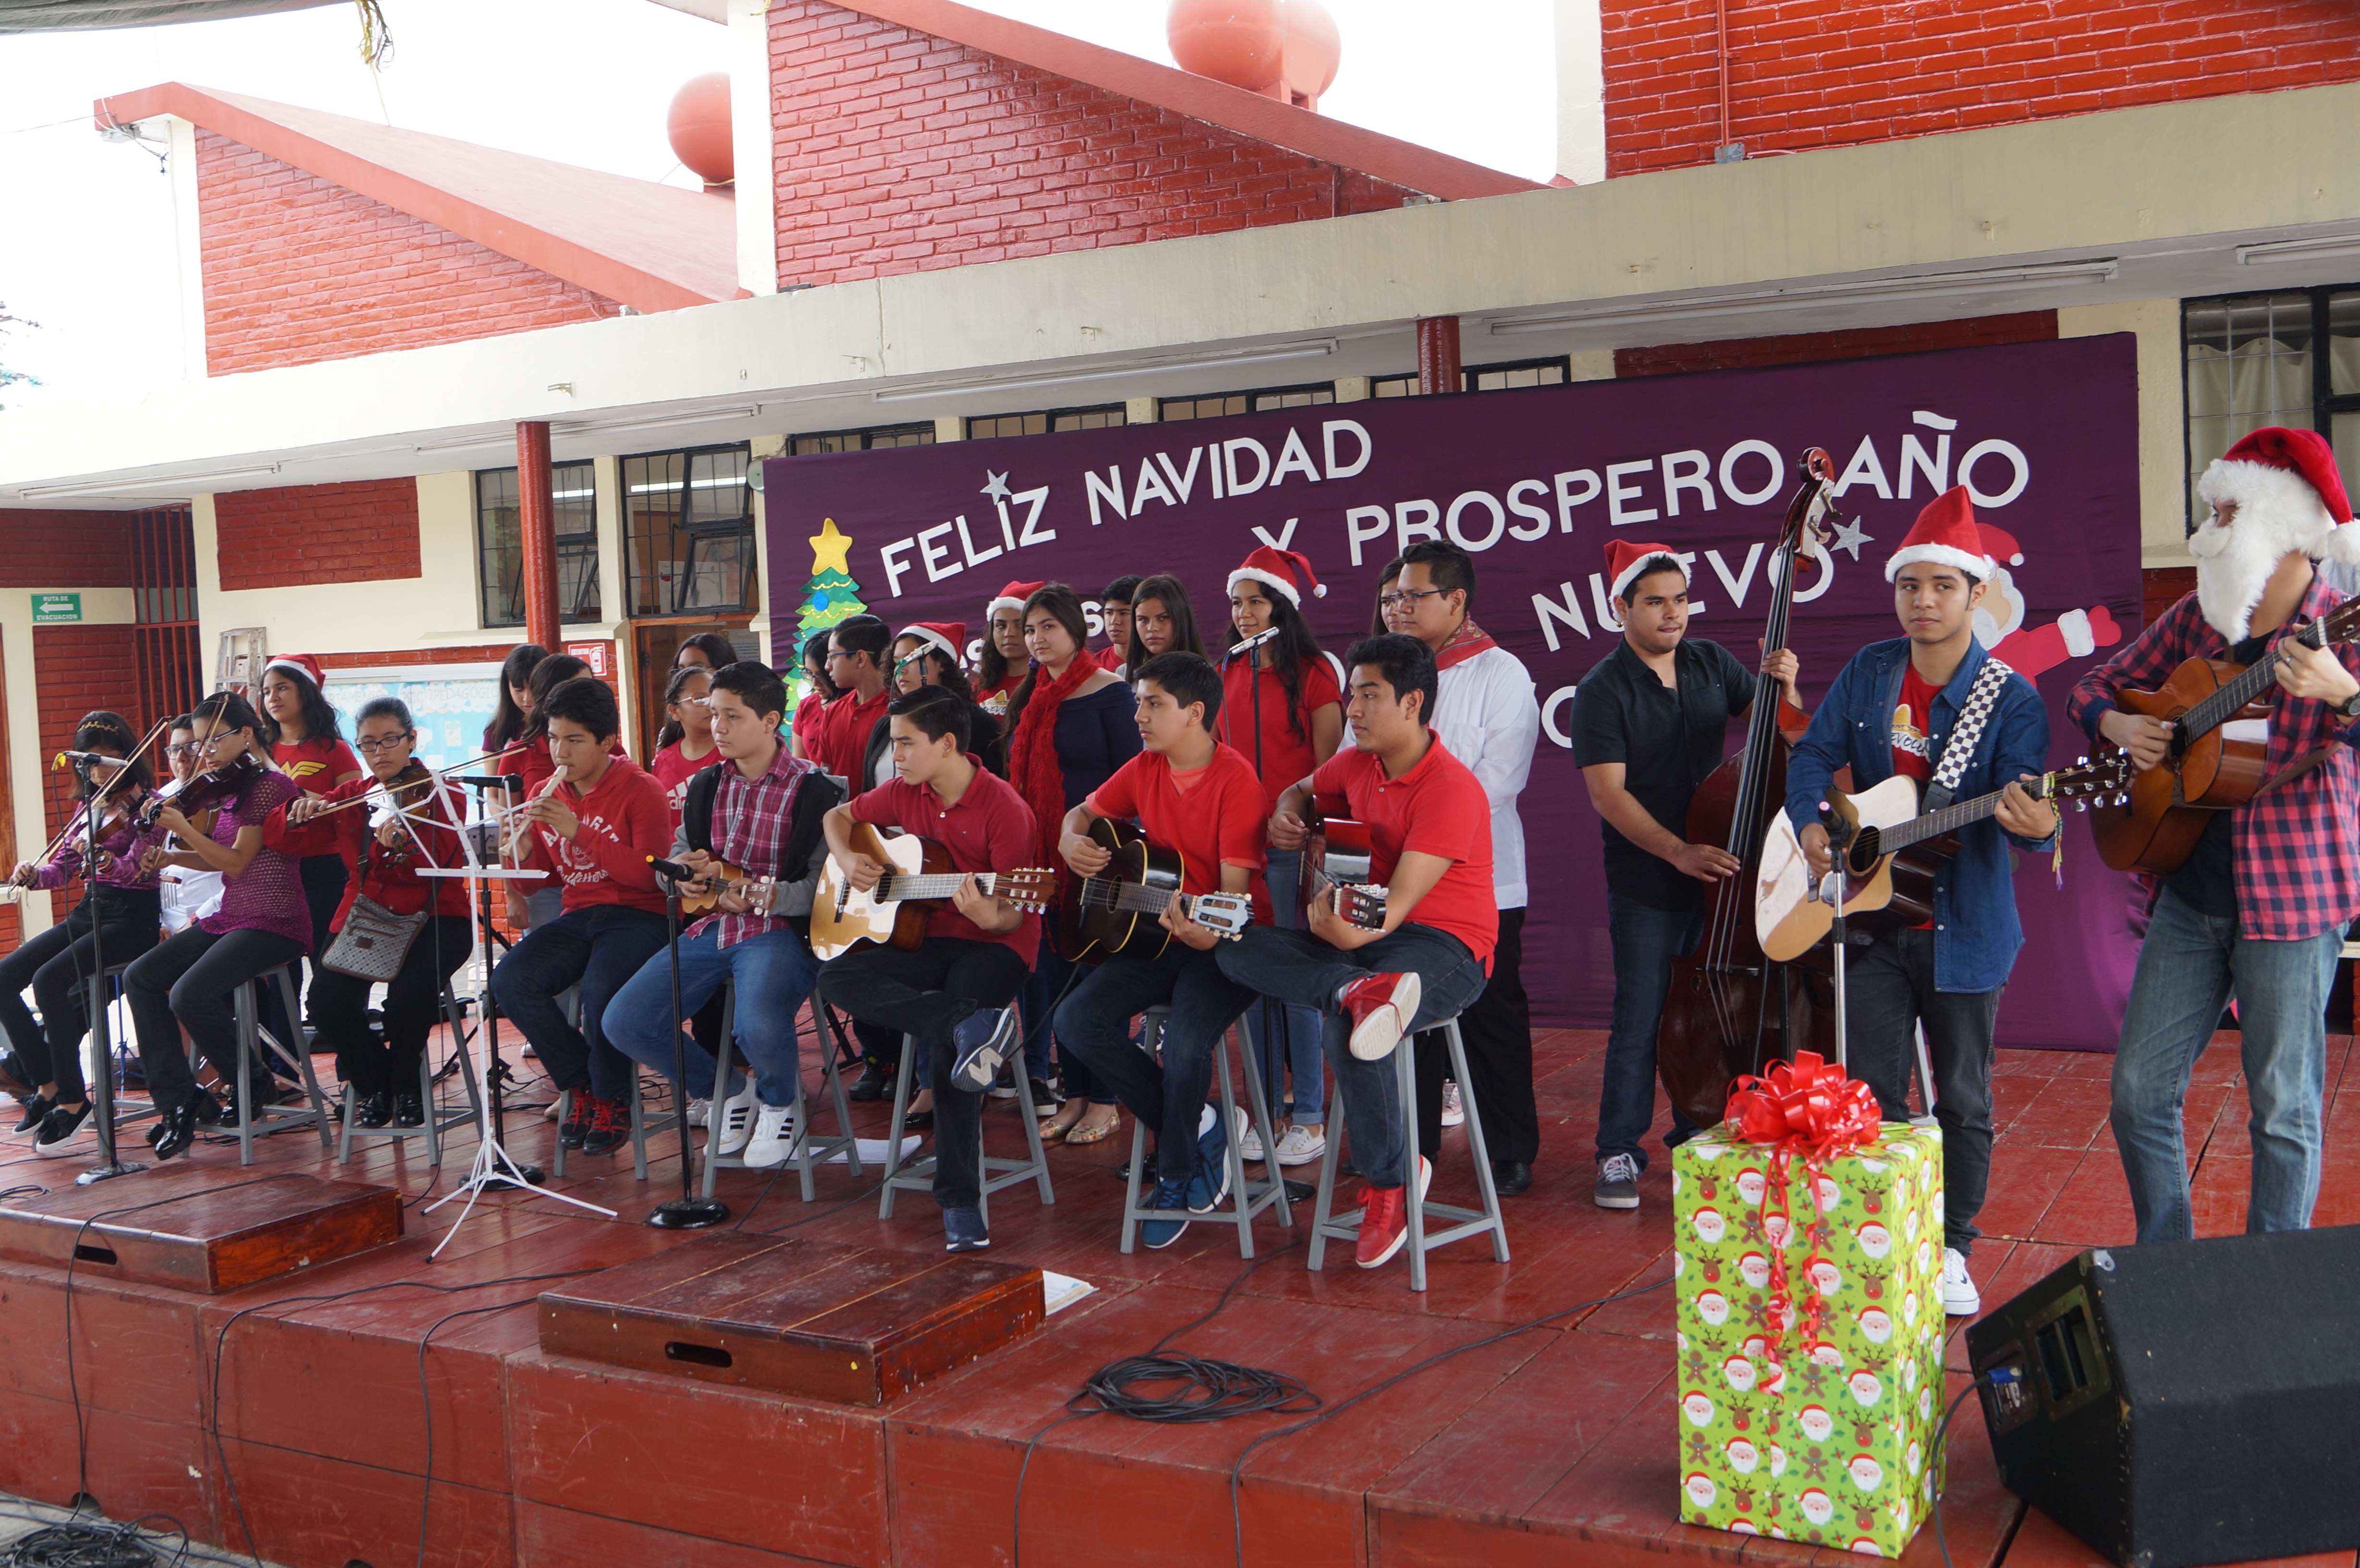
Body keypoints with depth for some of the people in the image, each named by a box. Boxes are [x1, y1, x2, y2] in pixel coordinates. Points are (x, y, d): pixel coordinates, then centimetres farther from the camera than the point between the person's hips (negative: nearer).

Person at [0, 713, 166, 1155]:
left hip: (131, 918, -7)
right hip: (88, 914, 7)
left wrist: (102, 858, -41)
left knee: (49, 979, -27)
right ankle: (47, 1084, -1)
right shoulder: (89, 807, 14)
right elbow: (62, 868, 12)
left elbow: (135, 868, -21)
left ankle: (71, 1100, -17)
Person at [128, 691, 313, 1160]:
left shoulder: (270, 785, -13)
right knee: (140, 978, 0)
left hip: (272, 923, -9)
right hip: (229, 918, 10)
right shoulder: (226, 789, 13)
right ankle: (178, 1100, 1)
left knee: (189, 995, -25)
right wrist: (174, 857, 4)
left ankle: (251, 1083, 1)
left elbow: (236, 861, -16)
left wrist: (183, 827, -18)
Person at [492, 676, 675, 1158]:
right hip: (577, 915, 6)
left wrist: (579, 831, -25)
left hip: (638, 915, -6)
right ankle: (583, 1086, -1)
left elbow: (650, 875, -19)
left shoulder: (641, 790, -6)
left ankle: (614, 1100, -6)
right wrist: (523, 852, -11)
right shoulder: (547, 796, 10)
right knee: (510, 981, -20)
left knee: (600, 988, -34)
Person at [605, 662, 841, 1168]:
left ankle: (778, 1102, 3)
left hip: (780, 930, -7)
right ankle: (729, 1090, 15)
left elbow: (822, 885, -11)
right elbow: (677, 852, 25)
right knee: (623, 1022, -8)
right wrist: (684, 865, 1)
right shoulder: (707, 787, 15)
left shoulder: (813, 790, -6)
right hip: (711, 927, 7)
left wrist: (761, 897, -24)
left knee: (759, 1027, -36)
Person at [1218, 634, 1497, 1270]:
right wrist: (1286, 817, 7)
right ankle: (1360, 992, -37)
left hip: (1445, 947, -8)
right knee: (1239, 949, -13)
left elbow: (1400, 902, -24)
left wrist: (1351, 934, -39)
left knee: (1347, 1035, -36)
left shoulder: (1450, 788, -17)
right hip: (1364, 936, 8)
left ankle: (1389, 1182, -14)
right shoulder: (1357, 764, 7)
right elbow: (1303, 791, 29)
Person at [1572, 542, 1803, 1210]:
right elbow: (1609, 793, -17)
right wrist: (1678, 852, -26)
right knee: (1641, 1017, -3)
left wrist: (1783, 685, -11)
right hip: (1646, 884, -5)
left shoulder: (1710, 662, 5)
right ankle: (1619, 1151, 9)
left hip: (1719, 870, 5)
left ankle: (1697, 1132, 30)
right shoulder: (1603, 690, -10)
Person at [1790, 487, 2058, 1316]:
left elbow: (2020, 807, -18)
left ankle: (1952, 1248, 24)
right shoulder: (1868, 672, 3)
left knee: (1961, 1095, 10)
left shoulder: (2010, 698, -11)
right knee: (1873, 1090, 7)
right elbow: (1814, 754, 8)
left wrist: (2038, 826, -41)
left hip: (1963, 925, -3)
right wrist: (1811, 826, -10)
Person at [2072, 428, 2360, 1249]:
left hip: (2291, 894, -5)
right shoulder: (2195, 617, 8)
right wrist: (2119, 726, -1)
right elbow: (2097, 686, 20)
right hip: (2189, 890, 5)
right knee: (2139, 1089, 6)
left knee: (2283, 1106, 2)